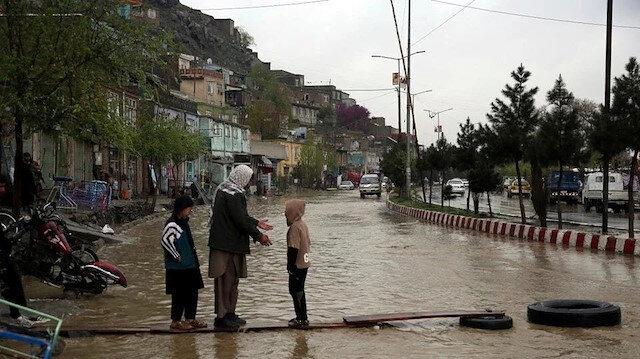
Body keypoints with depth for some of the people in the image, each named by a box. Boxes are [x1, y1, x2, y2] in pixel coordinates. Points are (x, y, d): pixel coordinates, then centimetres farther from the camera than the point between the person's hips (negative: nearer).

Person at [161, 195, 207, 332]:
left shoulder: (184, 222, 13)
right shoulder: (172, 225, -17)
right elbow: (165, 241, -25)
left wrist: (194, 259, 17)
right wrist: (177, 256, -19)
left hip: (190, 266, 9)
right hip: (178, 268, -9)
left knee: (192, 293, 13)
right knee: (180, 295, -2)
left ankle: (190, 319, 23)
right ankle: (175, 322, 8)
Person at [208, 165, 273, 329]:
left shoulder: (224, 189, 15)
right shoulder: (233, 194, -18)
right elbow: (241, 219, -21)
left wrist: (256, 223, 27)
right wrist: (258, 236, -12)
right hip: (228, 245, -11)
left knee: (232, 279, 16)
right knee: (226, 280, -4)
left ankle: (229, 313, 24)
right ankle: (222, 317, 1)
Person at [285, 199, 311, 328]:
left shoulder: (294, 227, -19)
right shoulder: (303, 224, 11)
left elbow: (293, 248, -22)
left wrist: (290, 265, -18)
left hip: (297, 265, -10)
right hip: (304, 263, 10)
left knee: (295, 291, -3)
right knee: (299, 291, 17)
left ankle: (302, 319, -1)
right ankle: (303, 317, 22)